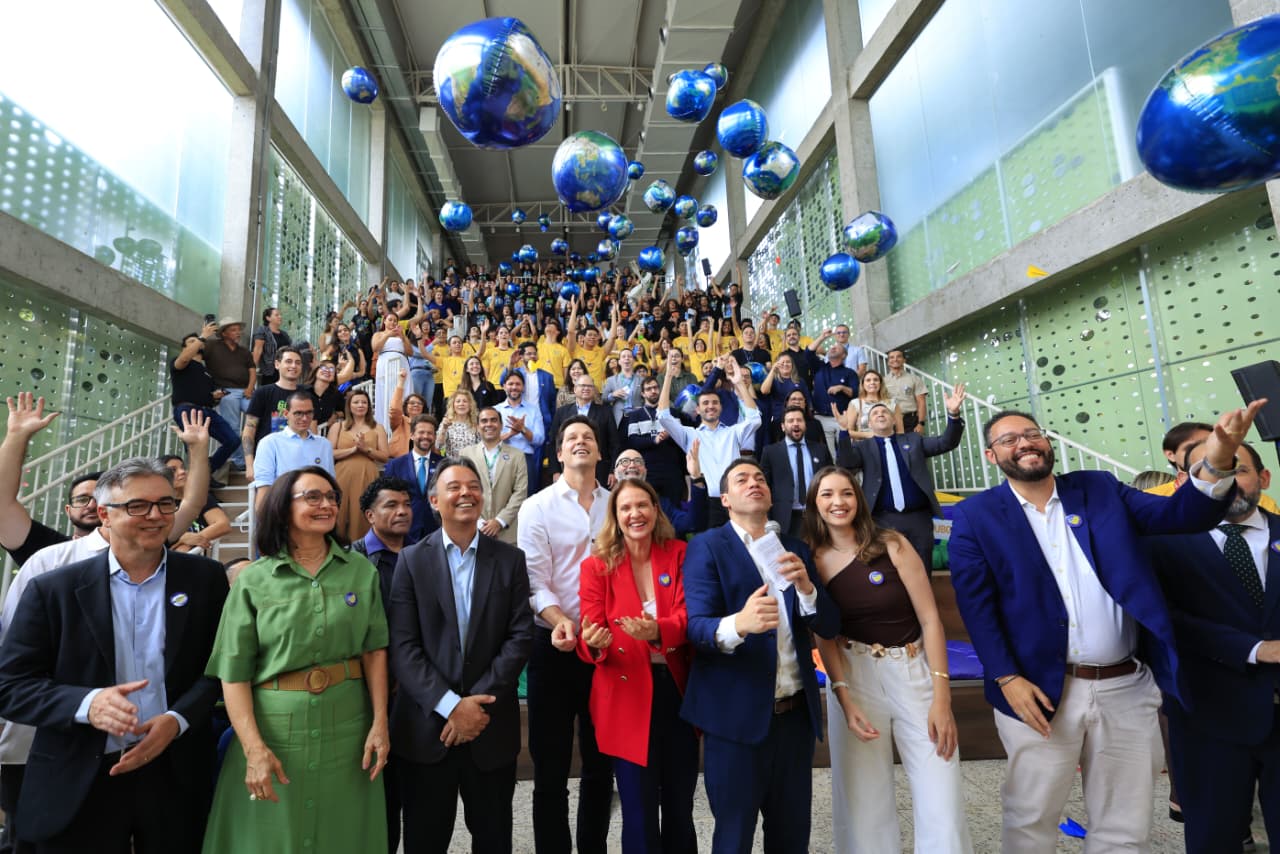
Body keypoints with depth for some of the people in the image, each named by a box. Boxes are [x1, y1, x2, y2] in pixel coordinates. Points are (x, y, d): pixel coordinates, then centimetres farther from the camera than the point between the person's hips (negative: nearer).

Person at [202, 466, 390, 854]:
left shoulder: (361, 570, 1)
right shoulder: (253, 580, -4)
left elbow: (374, 648, 2)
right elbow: (234, 672, -6)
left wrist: (380, 723, -5)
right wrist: (254, 748, -14)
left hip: (348, 728, 2)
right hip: (275, 728, -1)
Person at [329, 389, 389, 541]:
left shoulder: (377, 428, 10)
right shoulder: (338, 427, 11)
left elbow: (384, 457, 3)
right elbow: (329, 454, -1)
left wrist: (365, 448, -9)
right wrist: (353, 449, -9)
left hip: (366, 477, 0)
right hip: (342, 476, 0)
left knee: (363, 515, -2)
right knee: (339, 514, -1)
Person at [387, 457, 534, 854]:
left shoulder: (510, 559, 1)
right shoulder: (412, 559, -1)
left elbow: (521, 636, -5)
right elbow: (402, 646, -8)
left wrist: (478, 702, -14)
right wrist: (450, 705, -16)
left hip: (491, 726, 1)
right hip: (427, 726, 0)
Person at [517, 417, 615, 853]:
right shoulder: (537, 507, -4)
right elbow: (534, 579, -11)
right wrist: (559, 621, -27)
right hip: (555, 645, -2)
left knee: (601, 763, 16)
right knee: (550, 768, 9)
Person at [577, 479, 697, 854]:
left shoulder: (680, 554, -1)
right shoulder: (596, 566, -5)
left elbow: (688, 616, -12)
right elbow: (588, 639, -8)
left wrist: (657, 632, -33)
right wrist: (594, 643, -33)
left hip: (678, 690, 2)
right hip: (628, 697, -2)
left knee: (680, 804, 18)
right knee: (639, 811, 8)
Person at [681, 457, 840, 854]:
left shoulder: (795, 550, 9)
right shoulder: (706, 546, -6)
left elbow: (829, 627, 5)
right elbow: (696, 626, -16)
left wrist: (805, 586, -16)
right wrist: (737, 624, -38)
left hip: (796, 714, 5)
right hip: (736, 717, -5)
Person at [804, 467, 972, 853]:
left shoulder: (892, 545, -7)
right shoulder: (813, 559, -2)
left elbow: (930, 619, -6)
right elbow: (825, 635, 1)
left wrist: (941, 697, -11)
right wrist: (844, 699, -10)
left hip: (914, 672, -1)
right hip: (852, 677, 1)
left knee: (942, 801, -2)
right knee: (863, 803, 8)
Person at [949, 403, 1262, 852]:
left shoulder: (1101, 489, 6)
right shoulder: (976, 516, -5)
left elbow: (1183, 514, -4)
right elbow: (976, 605, -9)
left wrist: (1217, 462, -23)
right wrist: (1007, 679, -16)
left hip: (1126, 689, 3)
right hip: (1041, 691, -3)